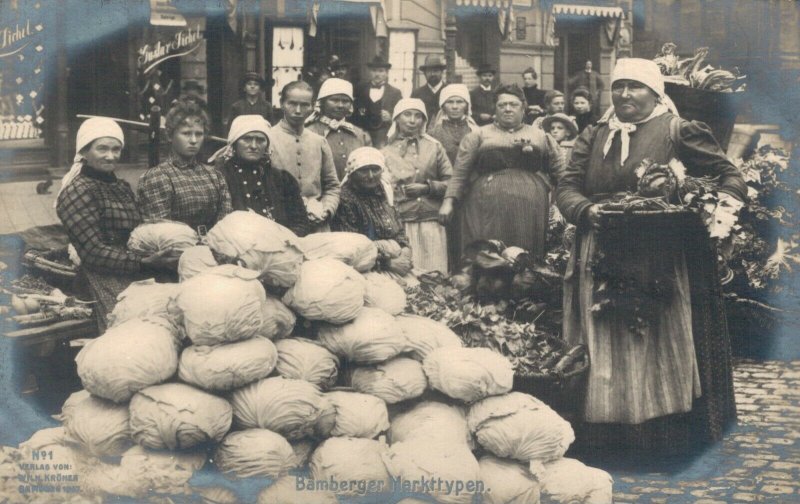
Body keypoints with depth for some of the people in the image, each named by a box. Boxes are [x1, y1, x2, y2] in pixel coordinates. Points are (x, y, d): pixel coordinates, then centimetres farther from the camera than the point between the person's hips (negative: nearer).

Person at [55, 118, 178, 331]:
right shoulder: (76, 192, -4)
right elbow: (94, 253, -11)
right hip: (110, 280, -7)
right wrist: (144, 263, -19)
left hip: (142, 275, 7)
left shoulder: (122, 187, 19)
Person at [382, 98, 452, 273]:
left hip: (431, 222, 1)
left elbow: (450, 183, 7)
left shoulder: (435, 147, 12)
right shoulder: (387, 152, 10)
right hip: (400, 223, -1)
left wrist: (428, 187, -6)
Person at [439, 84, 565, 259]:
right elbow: (460, 172, 5)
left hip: (530, 214, 1)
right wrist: (449, 200, -6)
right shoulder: (479, 136, 12)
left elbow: (560, 172, 15)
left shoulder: (541, 136, 17)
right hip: (489, 214, -1)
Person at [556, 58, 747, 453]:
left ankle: (668, 433, 13)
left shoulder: (680, 132, 1)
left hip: (664, 268, -4)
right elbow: (567, 187, 7)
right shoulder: (592, 137, 14)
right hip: (603, 267, 4)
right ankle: (606, 431, 17)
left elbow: (731, 178, 0)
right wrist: (587, 210, -14)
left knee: (664, 348, 3)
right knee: (605, 354, 8)